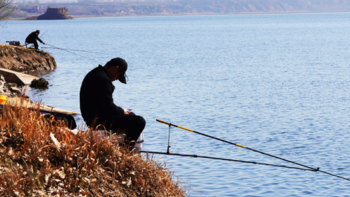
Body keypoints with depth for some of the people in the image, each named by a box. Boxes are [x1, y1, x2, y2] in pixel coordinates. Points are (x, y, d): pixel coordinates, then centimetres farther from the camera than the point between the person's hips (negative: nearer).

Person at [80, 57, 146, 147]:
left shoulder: (95, 73, 13)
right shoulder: (103, 80, -22)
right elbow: (109, 108, -24)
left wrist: (120, 109, 11)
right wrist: (122, 111, -5)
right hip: (100, 120, -11)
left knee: (131, 115, 28)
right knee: (139, 122, -14)